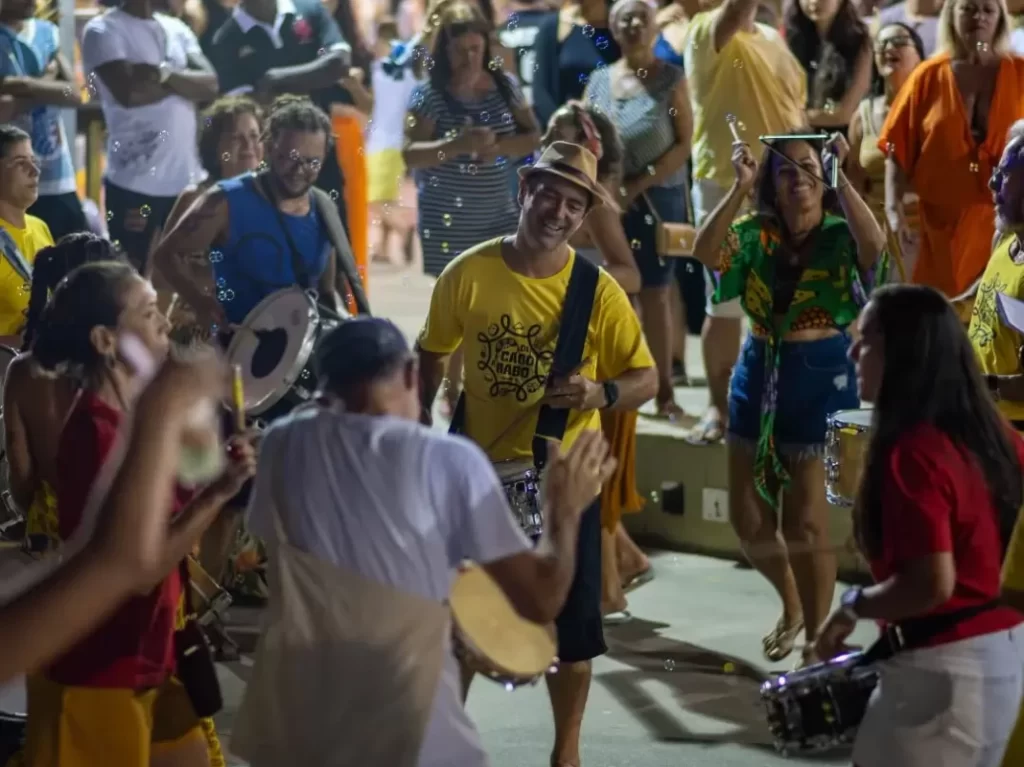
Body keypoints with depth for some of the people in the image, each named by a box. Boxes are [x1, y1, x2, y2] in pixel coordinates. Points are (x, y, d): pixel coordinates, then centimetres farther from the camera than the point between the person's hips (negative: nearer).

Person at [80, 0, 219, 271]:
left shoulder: (177, 29, 13)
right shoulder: (103, 30, -4)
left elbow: (211, 85, 0)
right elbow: (129, 92, -18)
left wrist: (164, 73, -17)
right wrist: (186, 82, -3)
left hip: (188, 177, 5)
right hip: (135, 182, -5)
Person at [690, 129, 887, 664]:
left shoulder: (842, 236, -6)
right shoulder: (755, 234, 3)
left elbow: (874, 246, -30)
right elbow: (704, 253, -16)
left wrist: (842, 178, -29)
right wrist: (740, 187, -23)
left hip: (822, 378, -4)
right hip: (760, 375, 5)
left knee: (805, 520, -3)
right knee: (748, 518, 10)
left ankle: (816, 636, 15)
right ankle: (793, 605, 38)